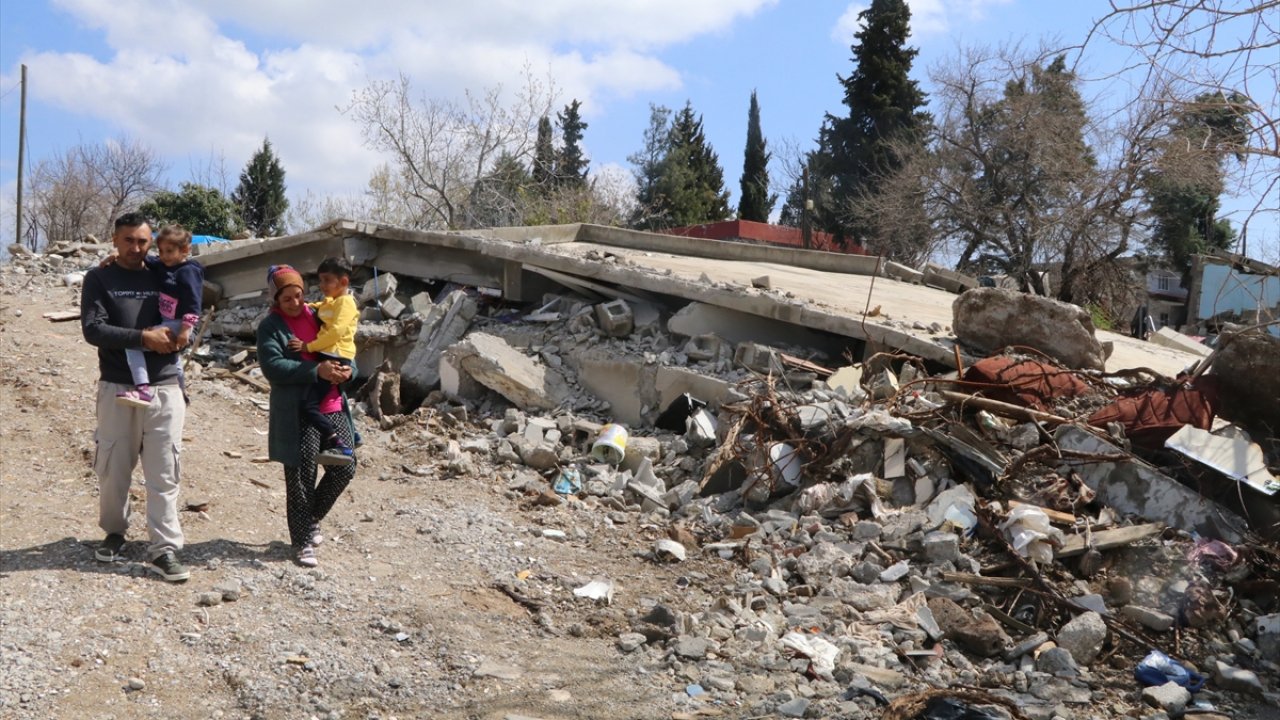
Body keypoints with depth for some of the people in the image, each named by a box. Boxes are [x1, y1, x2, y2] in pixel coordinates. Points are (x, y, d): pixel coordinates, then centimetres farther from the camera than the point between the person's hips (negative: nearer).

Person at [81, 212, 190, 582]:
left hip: (165, 388, 1)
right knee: (113, 469, 9)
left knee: (164, 473, -2)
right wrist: (143, 337, -18)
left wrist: (176, 337, -9)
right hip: (117, 388, -1)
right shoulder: (98, 279, 4)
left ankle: (164, 549, 1)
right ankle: (114, 531, 31)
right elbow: (93, 329, -9)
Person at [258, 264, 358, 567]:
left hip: (333, 407, 5)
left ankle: (312, 517, 31)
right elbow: (273, 366, -17)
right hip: (298, 414, -5)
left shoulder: (318, 316, 13)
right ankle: (302, 542, 15)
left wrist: (347, 369, -6)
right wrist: (317, 370, -23)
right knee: (301, 478, 2)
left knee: (344, 469, 7)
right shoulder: (270, 326, -3)